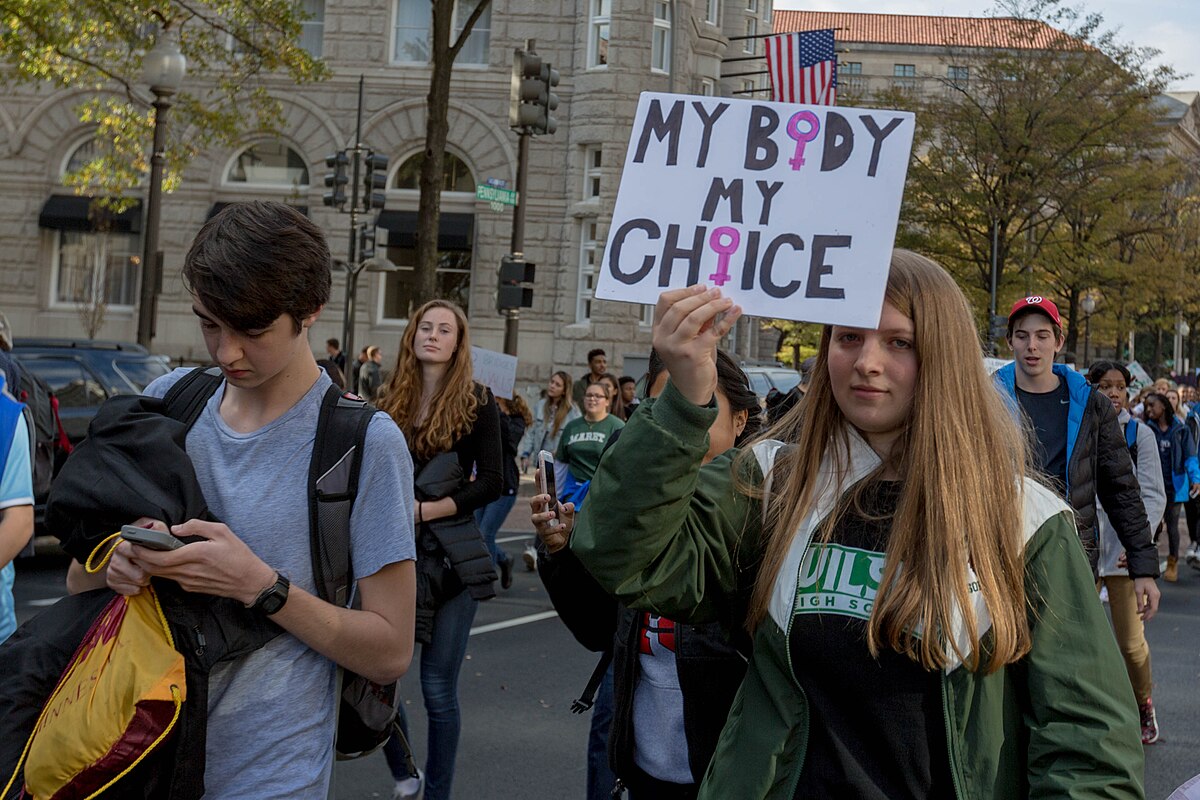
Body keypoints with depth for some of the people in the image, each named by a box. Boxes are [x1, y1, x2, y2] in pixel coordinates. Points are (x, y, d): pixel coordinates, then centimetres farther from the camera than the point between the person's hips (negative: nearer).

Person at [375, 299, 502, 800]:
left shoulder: (476, 403, -1)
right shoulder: (392, 402, 9)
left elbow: (491, 483, -7)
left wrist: (427, 509, -15)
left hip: (451, 554, -3)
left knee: (438, 687, 0)